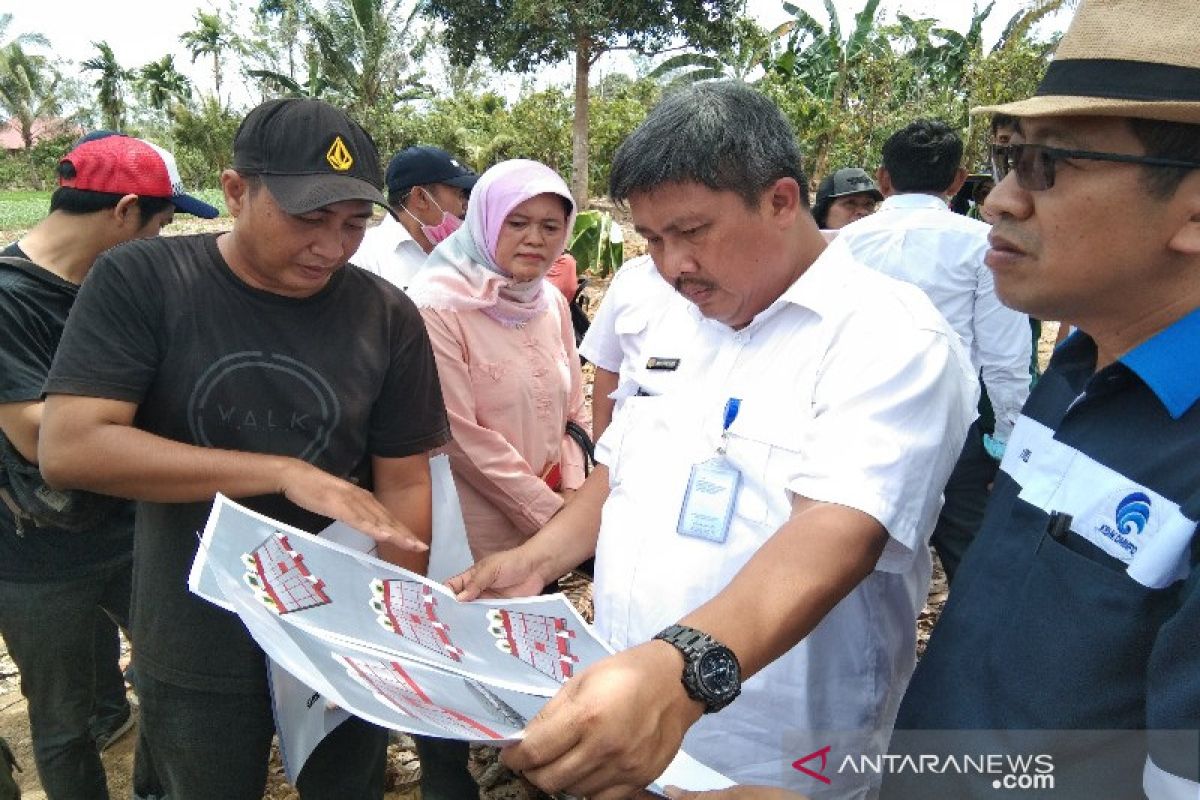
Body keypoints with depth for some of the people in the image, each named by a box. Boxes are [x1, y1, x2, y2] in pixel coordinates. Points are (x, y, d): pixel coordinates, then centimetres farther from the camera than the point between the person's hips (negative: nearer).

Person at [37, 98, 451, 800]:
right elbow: (69, 448, -21)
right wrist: (286, 472, -25)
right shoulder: (140, 283, -11)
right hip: (195, 653, 0)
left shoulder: (387, 316, -7)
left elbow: (404, 483, -3)